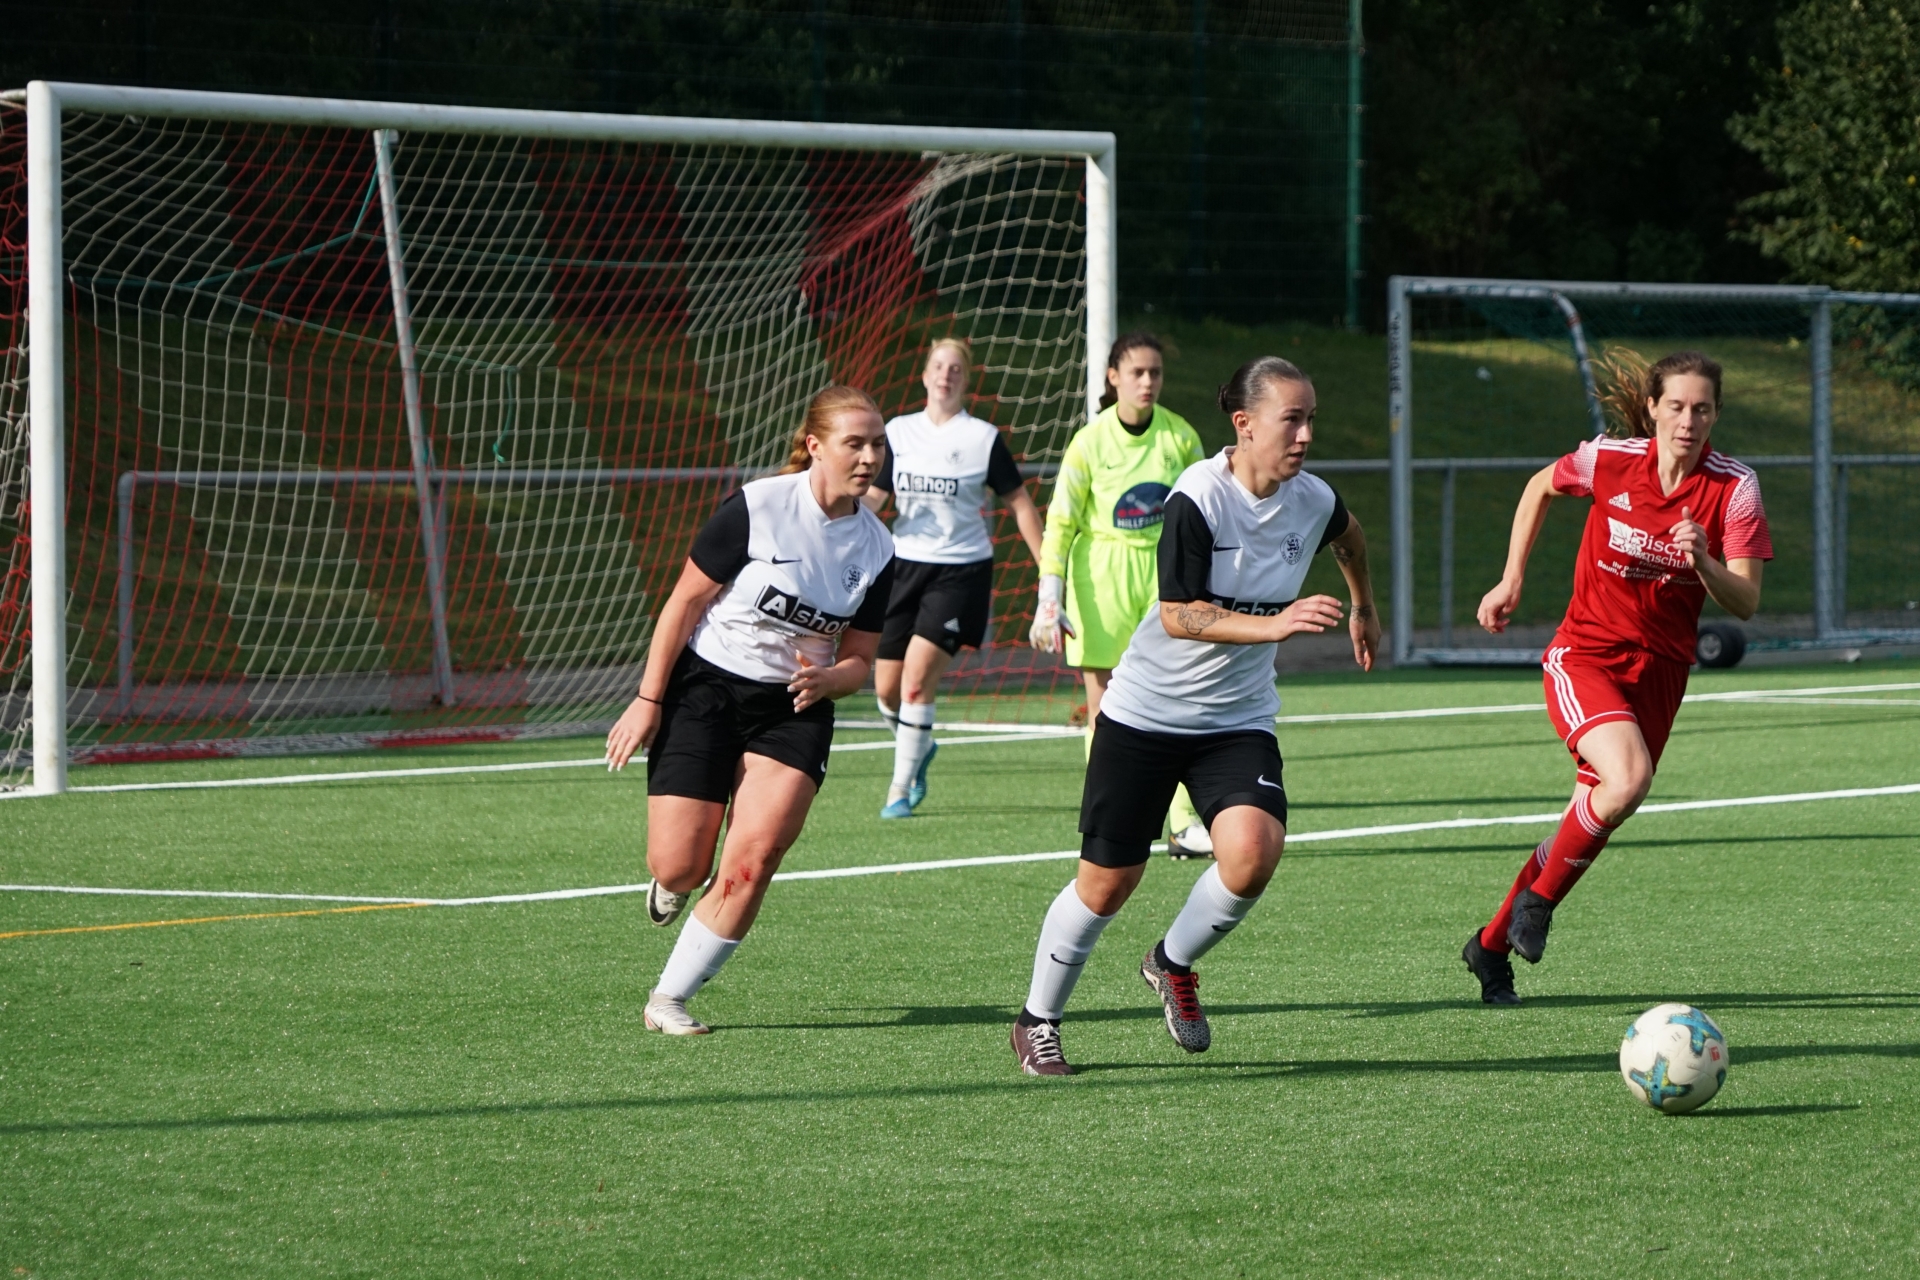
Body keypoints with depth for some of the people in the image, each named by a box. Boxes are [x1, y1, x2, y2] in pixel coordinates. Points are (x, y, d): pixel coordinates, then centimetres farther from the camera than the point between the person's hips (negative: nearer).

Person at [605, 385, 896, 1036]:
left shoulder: (876, 549, 0)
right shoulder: (757, 507, -14)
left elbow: (858, 659, 8)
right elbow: (685, 602, -8)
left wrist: (824, 681, -15)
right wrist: (648, 700, -9)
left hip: (794, 709, 3)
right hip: (704, 687, -3)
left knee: (754, 855, -18)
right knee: (679, 867, -9)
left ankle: (669, 997, -4)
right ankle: (674, 885, 32)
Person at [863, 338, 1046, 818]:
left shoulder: (984, 438, -2)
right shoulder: (898, 432, 7)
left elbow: (1020, 504, 4)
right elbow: (872, 496, 8)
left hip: (960, 571, -4)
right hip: (904, 564, 4)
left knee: (918, 675, -16)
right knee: (887, 687, 3)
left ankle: (901, 787, -4)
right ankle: (919, 748, 35)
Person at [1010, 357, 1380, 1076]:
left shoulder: (1314, 501, -4)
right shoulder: (1199, 498, -20)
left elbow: (1348, 537, 22)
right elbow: (1177, 616, -23)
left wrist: (1364, 610, 35)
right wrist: (1274, 624, -33)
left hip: (1239, 720, 4)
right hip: (1145, 713, -4)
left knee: (1254, 850, -22)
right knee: (1107, 882, 1)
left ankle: (1174, 965, 7)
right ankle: (1038, 1021, 25)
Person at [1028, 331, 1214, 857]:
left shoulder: (1180, 436, 0)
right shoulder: (1089, 442, -7)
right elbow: (1059, 523, -4)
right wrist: (1049, 602, -10)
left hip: (1164, 568, 2)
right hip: (1101, 574, -2)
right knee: (1104, 709, 0)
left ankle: (1184, 824, -8)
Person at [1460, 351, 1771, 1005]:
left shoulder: (1734, 488, -9)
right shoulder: (1610, 460, -11)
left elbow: (1746, 603, -11)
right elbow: (1541, 487, 11)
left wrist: (1704, 562, -30)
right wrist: (1512, 580, 10)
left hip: (1660, 669, 3)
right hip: (1585, 653, -3)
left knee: (1591, 819, 6)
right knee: (1627, 779, -29)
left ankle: (1492, 944, 26)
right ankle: (1539, 898, -5)